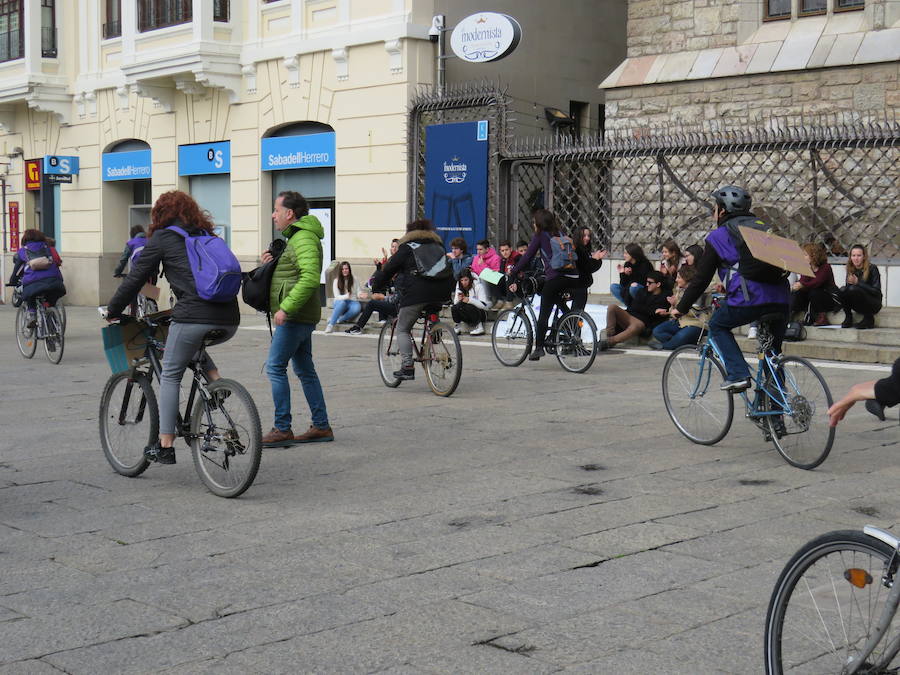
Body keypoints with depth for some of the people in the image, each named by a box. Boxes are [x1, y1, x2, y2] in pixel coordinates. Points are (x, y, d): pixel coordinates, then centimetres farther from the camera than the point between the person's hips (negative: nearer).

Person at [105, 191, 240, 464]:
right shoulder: (208, 236, 25)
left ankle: (165, 446, 6)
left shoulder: (162, 238, 8)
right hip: (229, 320, 6)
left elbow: (135, 279, 8)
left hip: (194, 317, -6)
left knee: (170, 375, 9)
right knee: (195, 347, 35)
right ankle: (216, 381, 10)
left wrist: (112, 311, 21)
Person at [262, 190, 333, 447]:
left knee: (275, 368, -9)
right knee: (305, 370, 12)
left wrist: (286, 307, -28)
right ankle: (321, 426, 16)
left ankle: (282, 429, -6)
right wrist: (271, 263, 9)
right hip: (299, 317, 11)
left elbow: (310, 278, -27)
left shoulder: (304, 238, -15)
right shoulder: (297, 237, 20)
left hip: (295, 317, -11)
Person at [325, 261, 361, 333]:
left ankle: (339, 320, -32)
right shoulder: (336, 281, 3)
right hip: (340, 301, -1)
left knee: (357, 308, -36)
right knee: (342, 303, -40)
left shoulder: (354, 280, 9)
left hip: (352, 302, 1)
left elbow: (358, 292, 11)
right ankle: (330, 325, -42)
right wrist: (346, 296, -24)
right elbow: (337, 296, -4)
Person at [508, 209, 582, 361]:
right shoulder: (560, 235, 23)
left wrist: (512, 275, 10)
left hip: (555, 278, -6)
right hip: (573, 278, 6)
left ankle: (539, 347, -4)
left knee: (544, 313, 0)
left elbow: (527, 257, 4)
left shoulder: (540, 236, 6)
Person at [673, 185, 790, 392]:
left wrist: (681, 308, 18)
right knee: (772, 352, 19)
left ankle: (738, 374, 4)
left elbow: (701, 279, 7)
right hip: (781, 300, 5)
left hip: (750, 299, -5)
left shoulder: (717, 237, 9)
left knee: (717, 325, 20)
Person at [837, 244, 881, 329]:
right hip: (858, 306, 4)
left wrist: (858, 282, -25)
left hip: (873, 305, -4)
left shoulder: (872, 269, -11)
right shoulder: (850, 270, 3)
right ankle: (848, 318, -6)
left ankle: (869, 319, -14)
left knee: (853, 289, -30)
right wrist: (849, 283, -20)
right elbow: (848, 287, 3)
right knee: (842, 290, -23)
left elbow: (876, 291, -16)